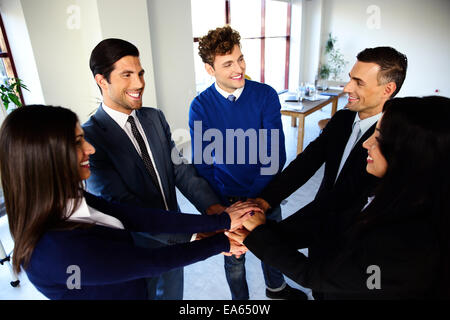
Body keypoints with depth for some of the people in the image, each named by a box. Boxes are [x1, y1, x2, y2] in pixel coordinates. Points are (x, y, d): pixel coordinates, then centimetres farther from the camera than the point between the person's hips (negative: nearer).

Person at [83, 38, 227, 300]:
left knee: (173, 293, 29)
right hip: (136, 249, -5)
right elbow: (122, 206, -28)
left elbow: (180, 169, -7)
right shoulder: (89, 138, -23)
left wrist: (214, 209, -24)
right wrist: (191, 234, -34)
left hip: (174, 238, 5)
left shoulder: (155, 118, -3)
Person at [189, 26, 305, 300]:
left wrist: (255, 198, -19)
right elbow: (202, 164, -8)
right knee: (234, 258, 20)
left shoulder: (266, 95, -12)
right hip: (227, 200, -1)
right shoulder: (200, 107, -13)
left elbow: (276, 153, -12)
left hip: (265, 194, 2)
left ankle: (276, 287, 57)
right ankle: (240, 299, 50)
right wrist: (221, 206, -16)